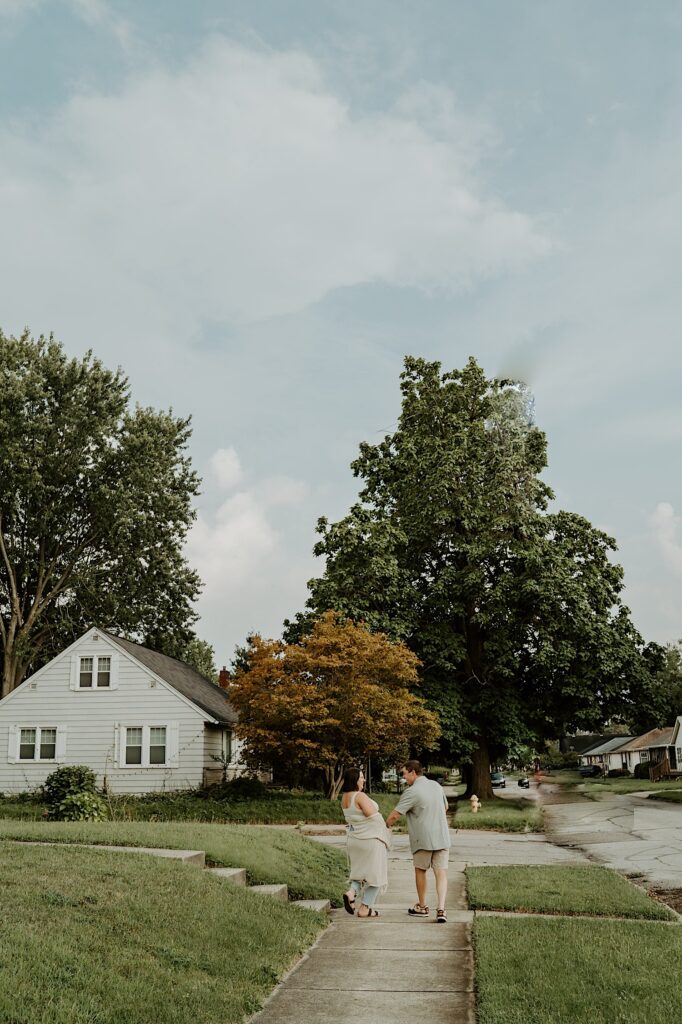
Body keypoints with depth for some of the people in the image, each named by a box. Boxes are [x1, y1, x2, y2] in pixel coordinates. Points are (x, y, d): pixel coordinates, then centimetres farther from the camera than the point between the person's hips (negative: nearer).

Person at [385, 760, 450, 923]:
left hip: (423, 839, -5)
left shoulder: (412, 792, -13)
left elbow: (394, 815, -14)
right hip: (442, 837, 5)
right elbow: (445, 807, 24)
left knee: (420, 870, 14)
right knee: (441, 873, 2)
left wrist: (385, 826, 2)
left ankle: (422, 907, 26)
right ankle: (441, 909, -11)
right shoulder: (436, 786, 9)